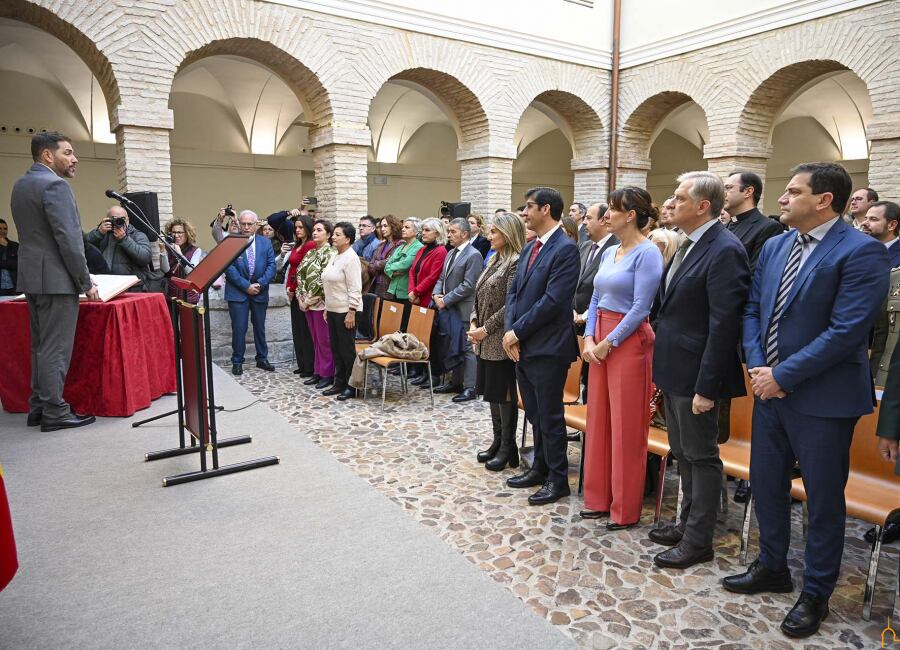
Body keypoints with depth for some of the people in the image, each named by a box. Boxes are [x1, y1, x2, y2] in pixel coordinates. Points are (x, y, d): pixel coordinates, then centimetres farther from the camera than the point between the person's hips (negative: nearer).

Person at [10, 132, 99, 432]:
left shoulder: (20, 185, 16)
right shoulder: (54, 184, -14)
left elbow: (34, 235, 17)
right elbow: (69, 239, -19)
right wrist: (86, 283, -13)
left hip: (32, 277, 9)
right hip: (56, 279, -9)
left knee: (40, 346, 15)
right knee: (55, 348, -4)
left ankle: (38, 406, 21)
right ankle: (54, 412, 2)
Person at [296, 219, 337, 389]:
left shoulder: (330, 253, -10)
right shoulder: (310, 253, 14)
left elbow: (323, 282, -17)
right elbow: (300, 275, 13)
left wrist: (310, 300, -15)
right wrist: (301, 298, 1)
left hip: (321, 303, -8)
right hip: (307, 303, 8)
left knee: (324, 340, -1)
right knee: (315, 340, 14)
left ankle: (327, 374, 8)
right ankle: (318, 372, 22)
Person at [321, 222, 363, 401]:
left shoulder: (350, 258, -14)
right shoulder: (335, 257, 14)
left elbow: (355, 288, -18)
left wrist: (351, 312, -21)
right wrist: (327, 308, 18)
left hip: (345, 311, -9)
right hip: (333, 310, 9)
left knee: (347, 349, -2)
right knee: (336, 348, 13)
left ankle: (352, 386, 9)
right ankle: (339, 383, 23)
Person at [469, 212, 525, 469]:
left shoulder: (516, 263, -14)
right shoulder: (495, 260, 14)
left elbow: (510, 305, -19)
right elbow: (480, 296, 15)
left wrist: (486, 329, -16)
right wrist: (474, 323, 2)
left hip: (501, 340, -9)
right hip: (486, 341, 9)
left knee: (504, 393, 1)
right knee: (492, 391, 15)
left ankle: (508, 448, 13)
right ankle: (498, 442, 27)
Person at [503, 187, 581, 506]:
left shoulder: (566, 249, -13)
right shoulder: (529, 248, 14)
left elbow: (553, 300, -20)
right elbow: (514, 291, 14)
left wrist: (517, 332, -14)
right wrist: (509, 331, -1)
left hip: (547, 348, -8)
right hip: (522, 346, 8)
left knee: (550, 416, 3)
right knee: (534, 414, 18)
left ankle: (557, 479, 17)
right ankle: (540, 468, 33)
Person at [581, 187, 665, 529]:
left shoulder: (647, 253, -11)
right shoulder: (609, 253, 12)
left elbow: (641, 307, -17)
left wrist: (609, 342, -14)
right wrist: (589, 339, 1)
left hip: (629, 342, -8)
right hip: (599, 342, 8)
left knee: (626, 426, 1)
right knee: (598, 419, 13)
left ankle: (625, 510, 15)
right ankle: (599, 498, 26)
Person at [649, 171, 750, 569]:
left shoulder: (725, 251, -17)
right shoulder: (687, 246, 11)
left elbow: (723, 324, -21)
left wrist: (706, 387, -21)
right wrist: (661, 370, 15)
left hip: (695, 375, -9)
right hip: (672, 371, 9)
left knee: (701, 456, 5)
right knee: (682, 453, 20)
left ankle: (698, 541, 19)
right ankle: (688, 523, 36)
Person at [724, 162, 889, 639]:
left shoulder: (861, 252, -14)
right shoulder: (774, 246, 8)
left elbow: (847, 331, -21)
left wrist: (781, 375, -18)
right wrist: (757, 365, -4)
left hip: (822, 397, -7)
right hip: (770, 388, 7)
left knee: (823, 498, 9)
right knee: (766, 484, 18)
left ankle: (816, 593, 28)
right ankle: (772, 567, 39)